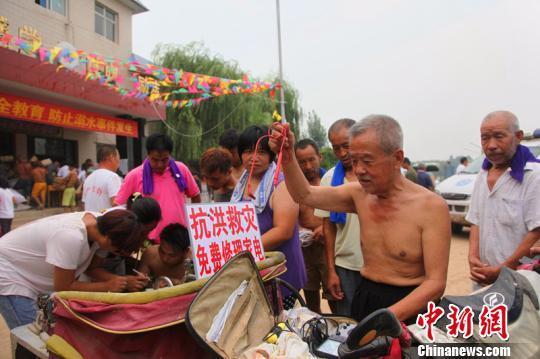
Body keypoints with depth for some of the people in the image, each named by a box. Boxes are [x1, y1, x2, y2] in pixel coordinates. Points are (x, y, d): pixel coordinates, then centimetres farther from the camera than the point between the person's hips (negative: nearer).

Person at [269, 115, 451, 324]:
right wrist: (287, 155, -12)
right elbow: (305, 195, 4)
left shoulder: (431, 206, -17)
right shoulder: (360, 194, -4)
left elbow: (436, 283, -19)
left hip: (409, 308, -4)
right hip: (365, 298, 4)